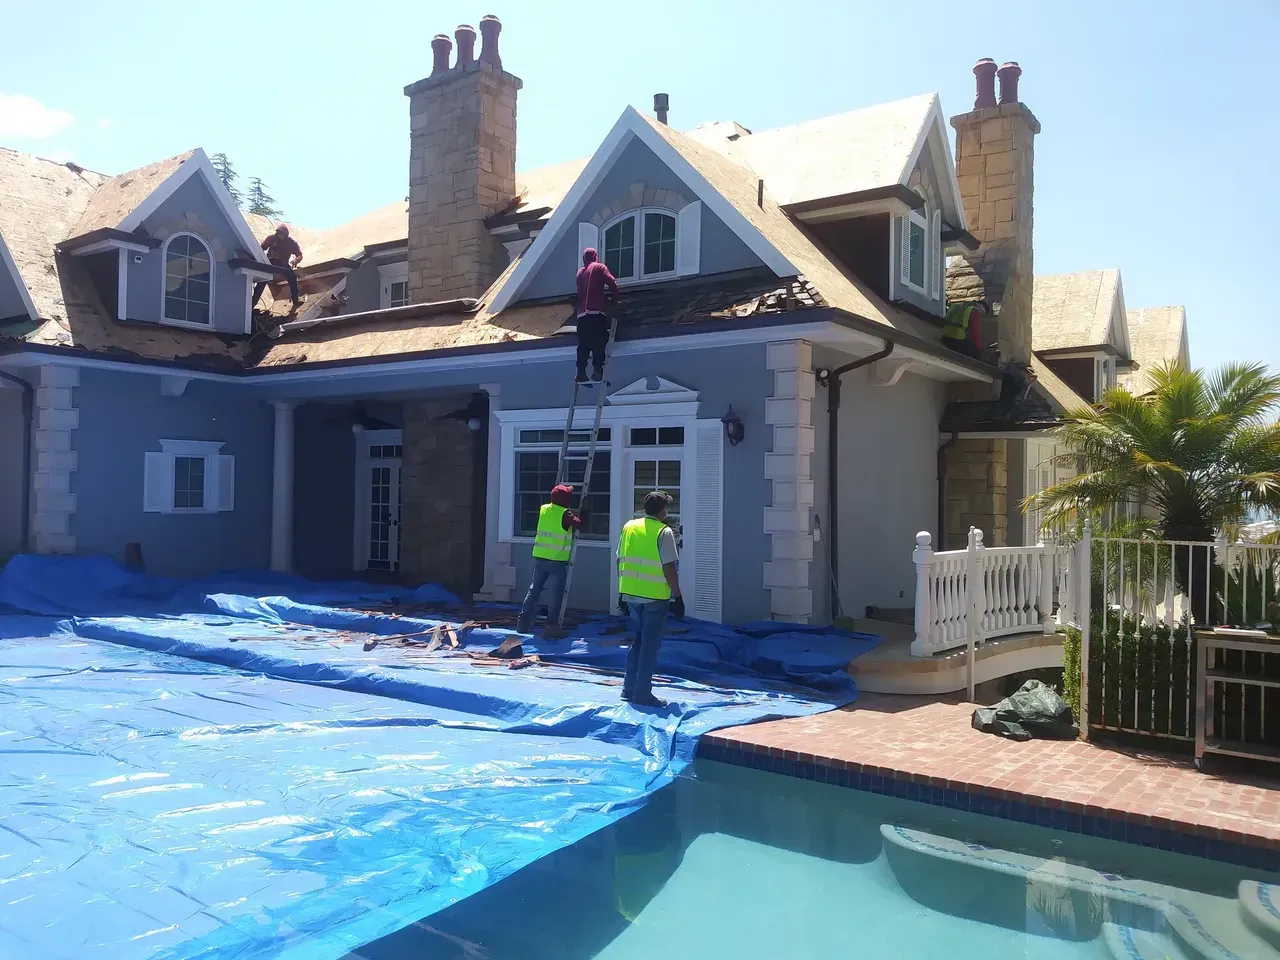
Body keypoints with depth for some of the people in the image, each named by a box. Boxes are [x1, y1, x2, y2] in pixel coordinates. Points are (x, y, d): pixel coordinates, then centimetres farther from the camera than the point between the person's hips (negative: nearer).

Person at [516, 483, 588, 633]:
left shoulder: (544, 509, 7)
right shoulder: (565, 514, -11)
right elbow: (580, 524, -12)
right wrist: (584, 510, 4)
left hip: (540, 558, 6)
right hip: (558, 561, -6)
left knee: (534, 590, 12)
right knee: (557, 594, 3)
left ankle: (524, 622, 11)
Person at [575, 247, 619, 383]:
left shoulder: (580, 272, 23)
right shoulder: (599, 267, 6)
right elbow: (611, 282, -1)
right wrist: (615, 295, 14)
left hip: (581, 313, 5)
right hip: (595, 312, -5)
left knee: (583, 344, 3)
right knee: (599, 342, -7)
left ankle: (581, 372, -6)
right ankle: (597, 369, -19)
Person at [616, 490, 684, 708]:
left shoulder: (629, 527, 7)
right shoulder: (664, 532, -11)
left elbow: (621, 562, 10)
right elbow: (669, 568, -14)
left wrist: (622, 592, 18)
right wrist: (677, 596, -7)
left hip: (631, 595, 6)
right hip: (655, 597, -6)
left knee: (637, 640, 19)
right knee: (650, 645, 2)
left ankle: (629, 688, 22)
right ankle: (642, 693, 4)